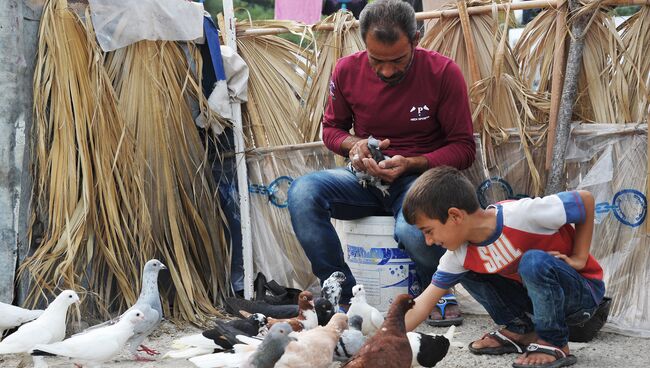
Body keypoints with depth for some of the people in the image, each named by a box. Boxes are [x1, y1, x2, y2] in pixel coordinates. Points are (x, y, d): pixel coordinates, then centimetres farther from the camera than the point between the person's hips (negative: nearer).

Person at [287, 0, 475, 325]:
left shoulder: (443, 73, -9)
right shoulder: (347, 70, -1)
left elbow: (463, 148, -5)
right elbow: (331, 128, 15)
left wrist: (410, 163, -21)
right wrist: (353, 145, -10)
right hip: (367, 177, 4)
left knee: (414, 231, -39)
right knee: (303, 191, -27)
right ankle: (343, 295, -14)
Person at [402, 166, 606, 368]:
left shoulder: (522, 215, -31)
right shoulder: (459, 255, -11)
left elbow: (585, 199, -21)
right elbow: (423, 304, -7)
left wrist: (579, 258, -17)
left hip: (584, 291, -6)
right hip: (537, 295, 6)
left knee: (534, 261, -35)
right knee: (467, 272, -3)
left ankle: (555, 344, -16)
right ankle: (520, 330, 5)